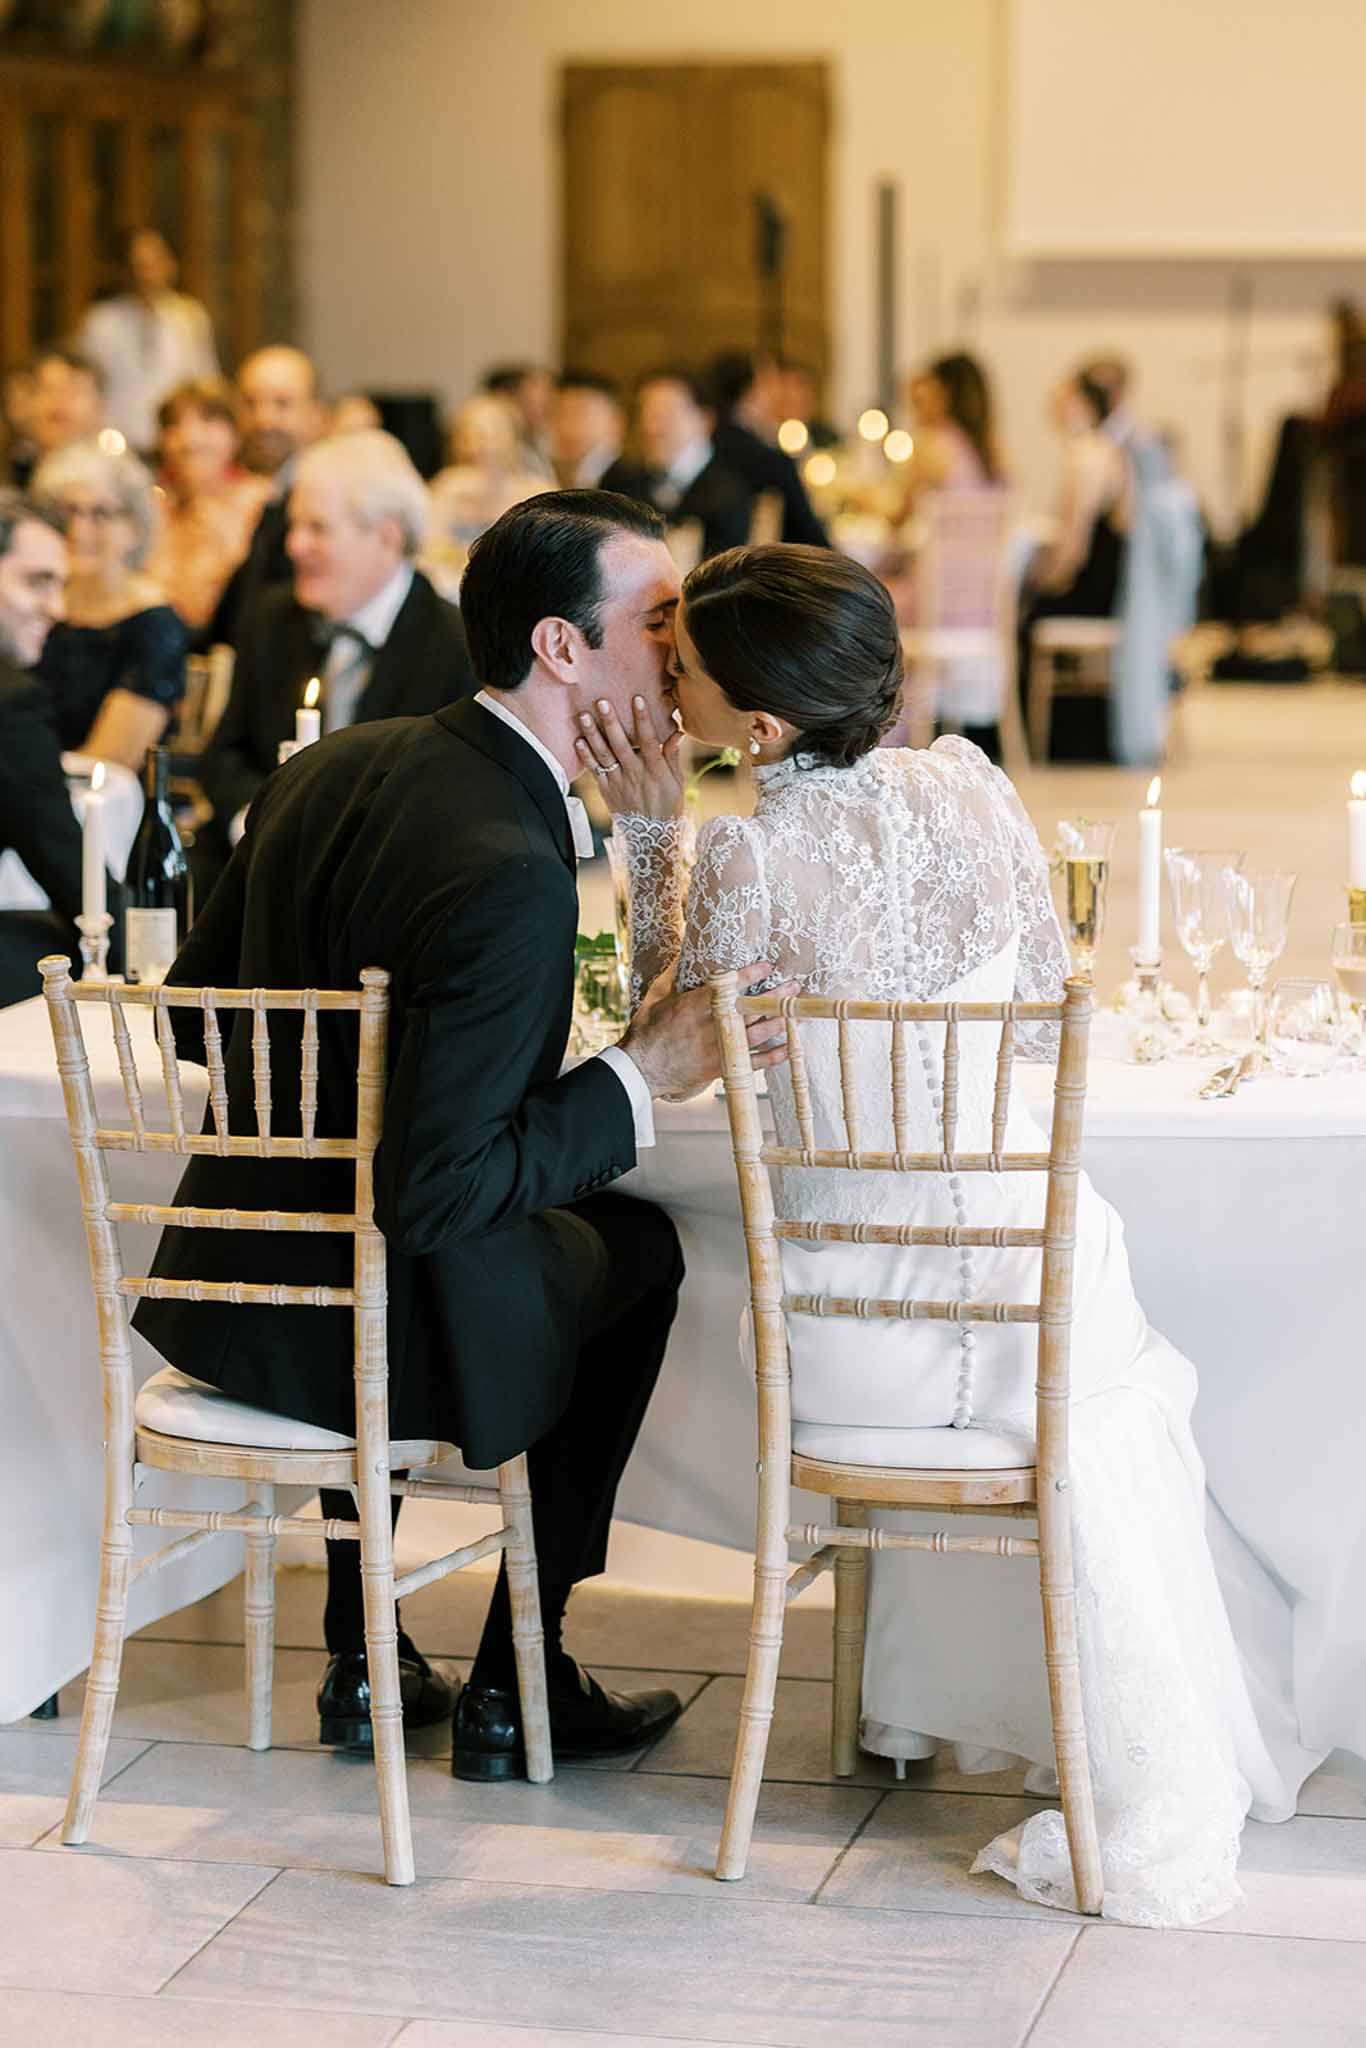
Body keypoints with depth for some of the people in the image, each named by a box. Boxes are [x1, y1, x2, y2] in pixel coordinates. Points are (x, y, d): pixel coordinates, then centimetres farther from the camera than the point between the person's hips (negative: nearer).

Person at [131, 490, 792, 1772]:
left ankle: (360, 1654, 43)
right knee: (636, 1247, 22)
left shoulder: (326, 767, -1)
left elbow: (193, 1006, 9)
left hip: (220, 1286, 7)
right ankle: (518, 1687, 30)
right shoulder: (510, 876, -28)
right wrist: (641, 1077, -19)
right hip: (378, 1336, -7)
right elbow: (437, 1194, -28)